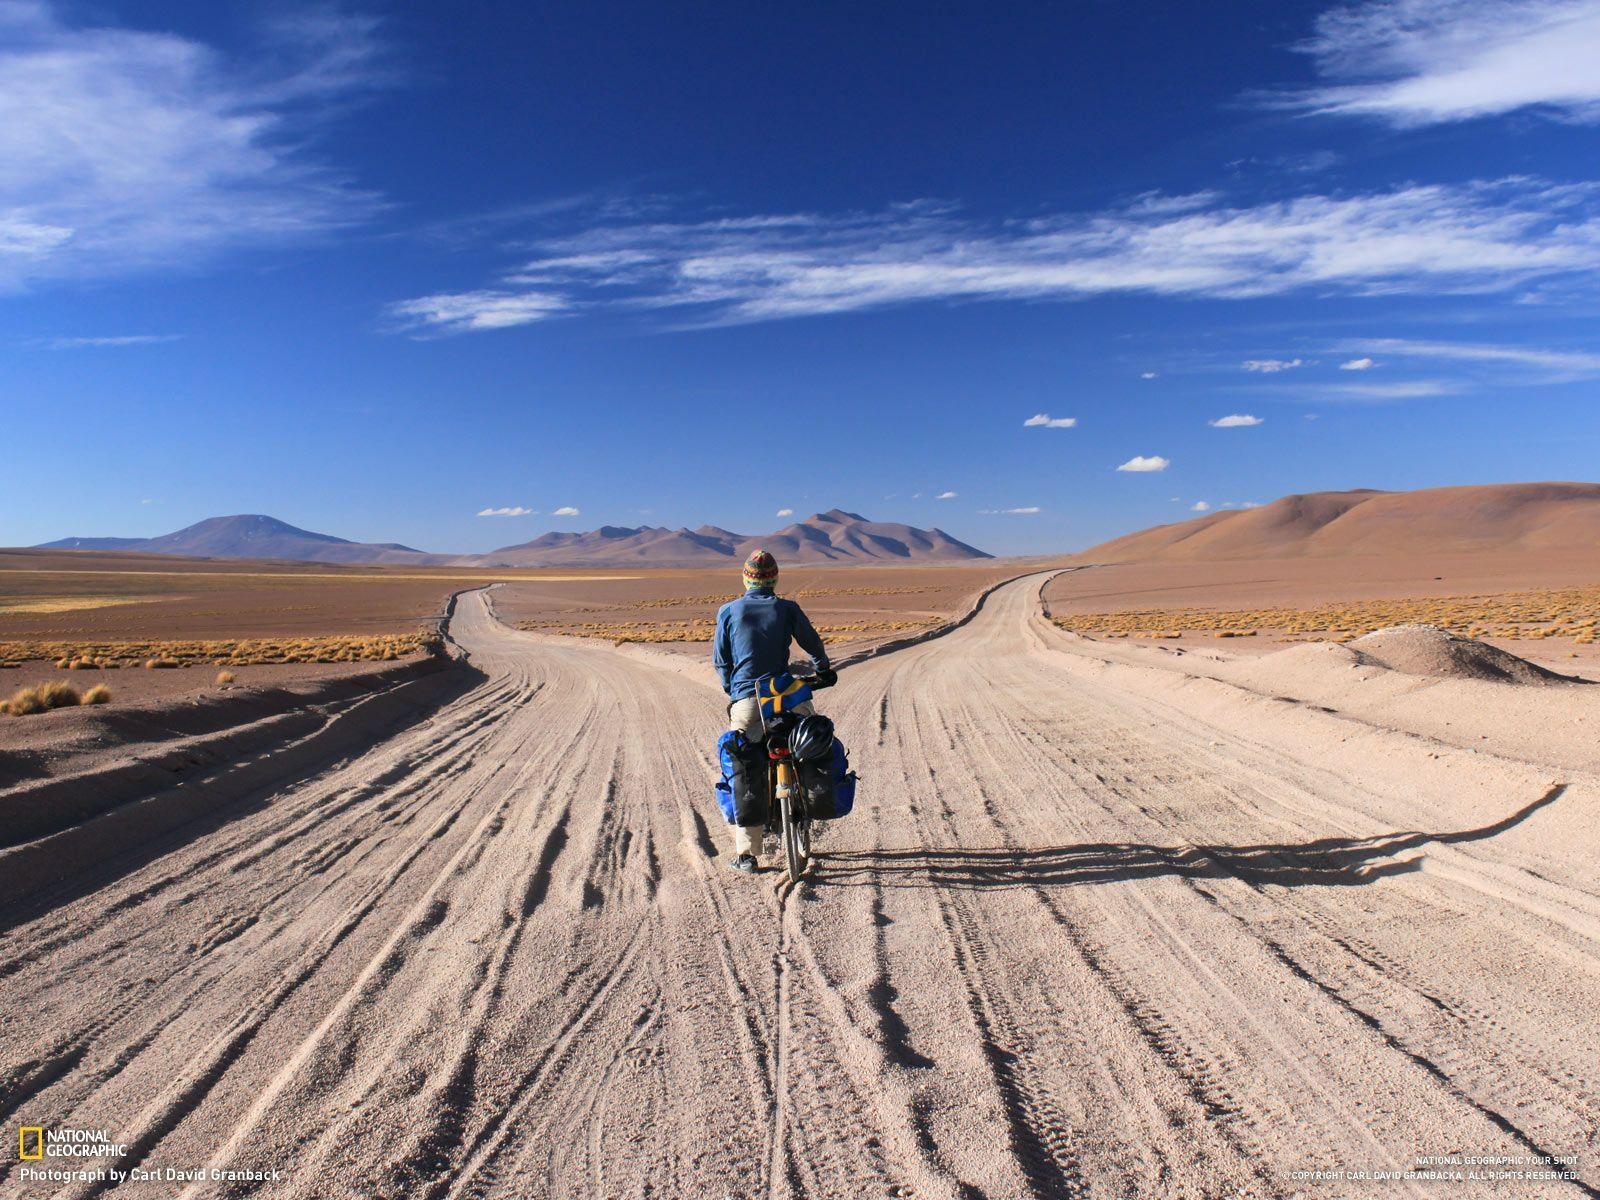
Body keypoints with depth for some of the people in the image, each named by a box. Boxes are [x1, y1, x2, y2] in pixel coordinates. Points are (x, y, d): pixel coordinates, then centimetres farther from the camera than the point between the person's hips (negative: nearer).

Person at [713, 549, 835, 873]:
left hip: (744, 702, 0)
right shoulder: (787, 609, 3)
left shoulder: (728, 611, 4)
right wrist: (823, 670, 33)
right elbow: (813, 643, 14)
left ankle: (745, 853, 5)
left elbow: (720, 659, 8)